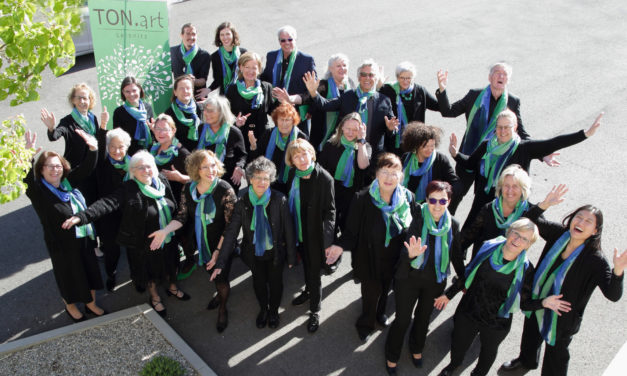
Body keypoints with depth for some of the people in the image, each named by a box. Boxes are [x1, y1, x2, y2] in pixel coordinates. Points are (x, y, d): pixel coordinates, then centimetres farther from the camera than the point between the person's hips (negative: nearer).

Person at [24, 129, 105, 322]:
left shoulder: (67, 182, -2)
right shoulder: (38, 191, -16)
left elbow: (85, 168, 0)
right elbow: (28, 179, -36)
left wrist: (93, 149, -17)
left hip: (84, 239, 5)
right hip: (62, 245, -5)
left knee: (90, 272, 18)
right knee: (69, 277, 15)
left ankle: (91, 304, 41)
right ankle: (70, 307, 42)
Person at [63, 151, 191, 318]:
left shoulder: (162, 181, -8)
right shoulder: (128, 190, -23)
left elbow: (174, 206, 3)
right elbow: (107, 203, -36)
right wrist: (82, 216, -50)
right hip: (145, 244, -4)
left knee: (170, 265, 25)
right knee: (150, 270, 18)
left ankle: (172, 287, 56)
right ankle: (154, 297, 47)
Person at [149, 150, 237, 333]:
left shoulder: (225, 190, -23)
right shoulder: (188, 189, -8)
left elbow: (230, 226, -21)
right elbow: (182, 216, -7)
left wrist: (218, 251, -23)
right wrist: (165, 231, -24)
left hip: (220, 244, -5)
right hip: (200, 242, 5)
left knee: (221, 278, 5)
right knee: (210, 272, 25)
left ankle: (222, 309, 36)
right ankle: (220, 294, 57)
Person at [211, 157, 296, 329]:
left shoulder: (279, 200, -22)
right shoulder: (242, 201, -18)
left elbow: (288, 229, -13)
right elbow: (231, 232, -18)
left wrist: (291, 256, -6)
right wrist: (220, 262, -20)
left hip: (275, 251, -1)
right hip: (254, 252, 1)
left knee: (275, 283, 19)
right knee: (259, 283, 22)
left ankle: (274, 311, 49)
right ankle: (263, 310, 52)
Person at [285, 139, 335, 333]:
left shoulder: (324, 178, -22)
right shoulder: (293, 174, -5)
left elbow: (329, 211, -16)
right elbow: (290, 202, 6)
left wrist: (327, 238, -21)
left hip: (315, 234, -5)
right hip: (299, 231, 5)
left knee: (315, 271, 7)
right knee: (306, 265, 26)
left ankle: (315, 311, 24)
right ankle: (308, 290, 52)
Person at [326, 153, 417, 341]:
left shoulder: (408, 198, -13)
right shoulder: (362, 199, -23)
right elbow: (352, 229, -17)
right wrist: (341, 245, -31)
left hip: (394, 257, 4)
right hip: (370, 257, -3)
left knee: (385, 288, 26)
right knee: (371, 292, 11)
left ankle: (380, 313, 58)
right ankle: (365, 324, 41)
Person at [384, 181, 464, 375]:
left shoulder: (453, 224, -10)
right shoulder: (416, 219, -22)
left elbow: (456, 255, 4)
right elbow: (405, 251, -28)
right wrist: (411, 254, -52)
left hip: (435, 281, 4)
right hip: (409, 278, -3)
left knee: (424, 317, 23)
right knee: (402, 319, 8)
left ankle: (416, 349, 52)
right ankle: (392, 356, 34)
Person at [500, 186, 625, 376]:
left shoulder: (595, 259, -28)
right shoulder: (559, 233, -16)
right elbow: (531, 221, -6)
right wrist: (544, 205, -25)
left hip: (562, 316, -5)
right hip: (537, 303, 5)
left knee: (556, 353, 19)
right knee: (531, 335, 33)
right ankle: (526, 360, 63)